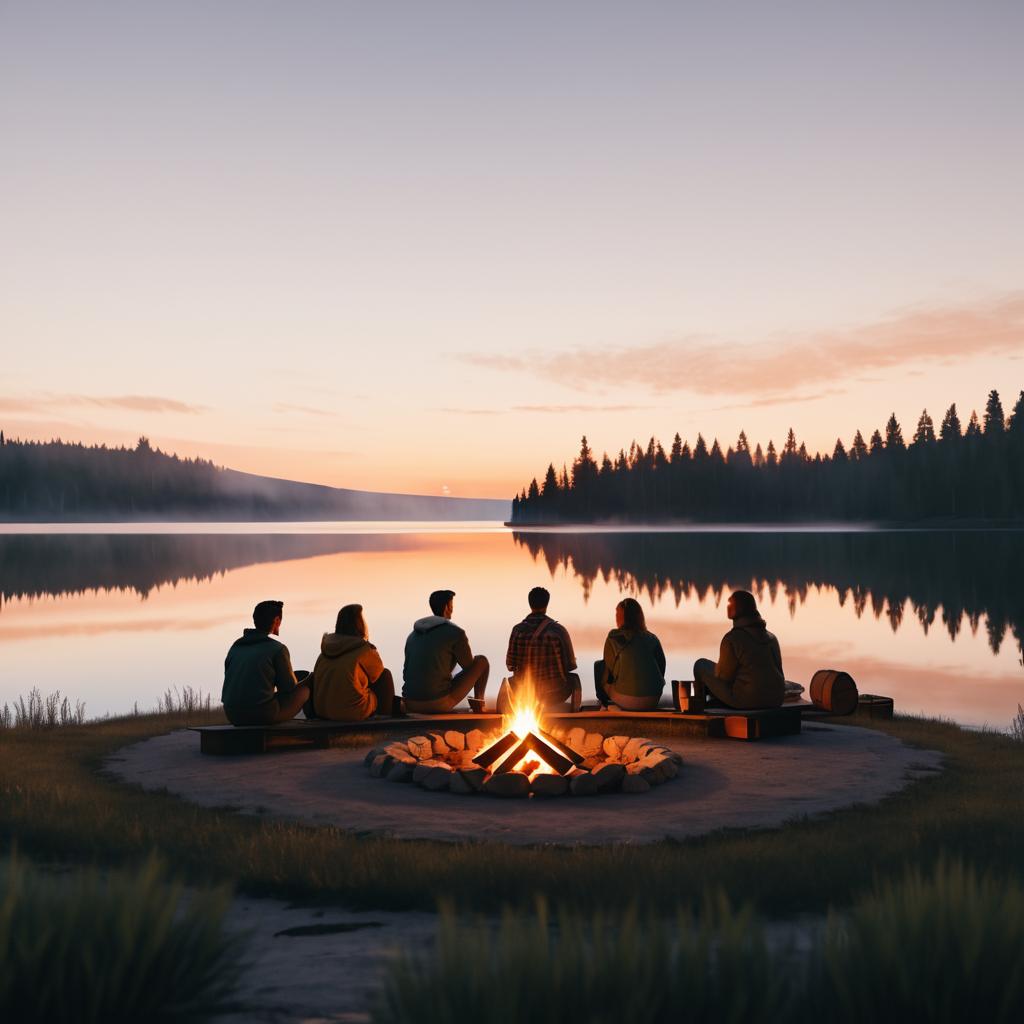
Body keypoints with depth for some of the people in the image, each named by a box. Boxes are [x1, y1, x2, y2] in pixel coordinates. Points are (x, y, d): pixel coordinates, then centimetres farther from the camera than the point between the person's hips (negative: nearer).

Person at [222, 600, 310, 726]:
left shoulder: (236, 646, 11)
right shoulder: (278, 649, -6)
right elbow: (290, 687, 0)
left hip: (234, 715, 7)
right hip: (263, 714, -7)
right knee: (304, 689, 15)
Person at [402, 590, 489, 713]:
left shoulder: (413, 635, 15)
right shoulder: (456, 633, -4)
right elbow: (469, 666, 9)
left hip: (411, 705, 6)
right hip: (439, 703, -6)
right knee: (481, 661, 11)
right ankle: (479, 702, 26)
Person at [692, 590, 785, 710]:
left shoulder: (731, 639, -15)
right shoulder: (772, 638, 6)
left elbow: (723, 676, -9)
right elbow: (779, 670, 14)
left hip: (746, 700, -7)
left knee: (701, 665, 14)